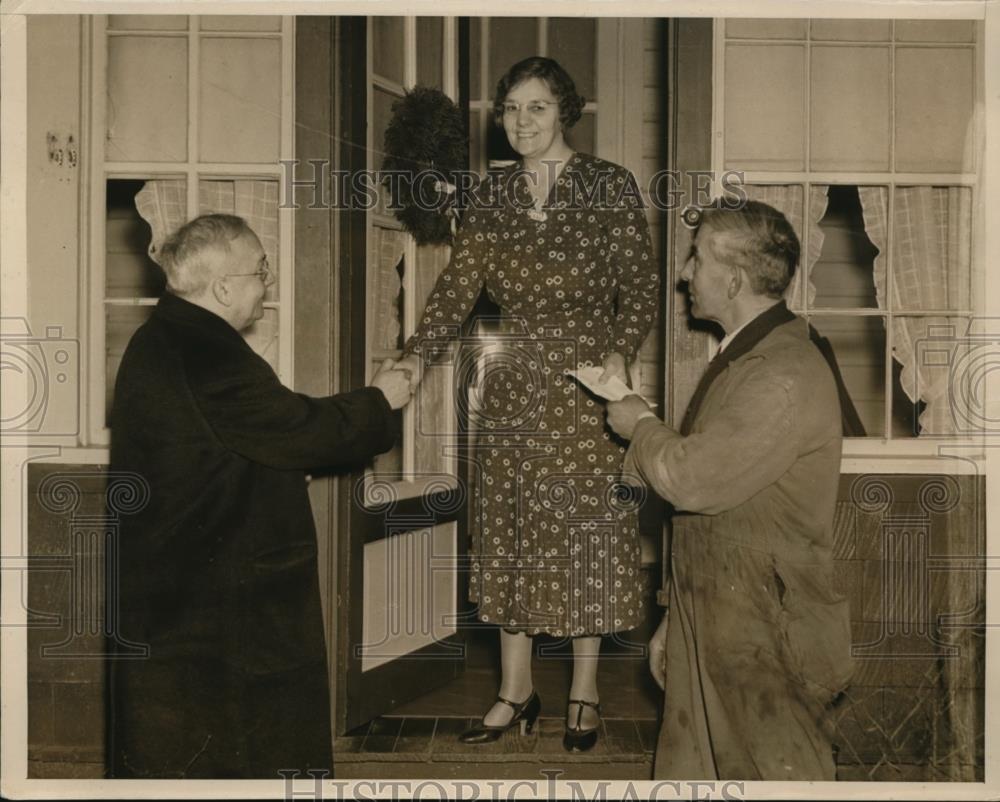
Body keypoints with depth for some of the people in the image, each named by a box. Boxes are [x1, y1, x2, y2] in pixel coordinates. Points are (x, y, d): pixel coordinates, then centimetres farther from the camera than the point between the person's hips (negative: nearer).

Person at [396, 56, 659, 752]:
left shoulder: (610, 186, -2)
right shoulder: (491, 200, 9)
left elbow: (642, 286, -4)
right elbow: (457, 289, 1)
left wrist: (619, 355, -19)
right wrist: (415, 355, -13)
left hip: (586, 387, -4)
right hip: (513, 389, 4)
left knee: (586, 532, 3)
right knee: (511, 532, 7)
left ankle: (585, 690, 19)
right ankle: (516, 690, 20)